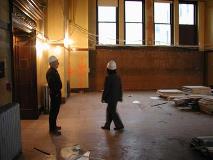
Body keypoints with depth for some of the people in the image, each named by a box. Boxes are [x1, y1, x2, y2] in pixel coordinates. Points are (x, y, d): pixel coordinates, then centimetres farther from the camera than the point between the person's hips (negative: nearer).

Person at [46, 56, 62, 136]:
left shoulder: (53, 71, 13)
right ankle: (52, 129, 3)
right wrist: (56, 93, -22)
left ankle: (53, 126, 30)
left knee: (55, 111, 18)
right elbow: (52, 84, -26)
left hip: (56, 93, 11)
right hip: (55, 94, -11)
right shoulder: (51, 72, -20)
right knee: (54, 111, -4)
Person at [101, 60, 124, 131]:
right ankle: (107, 125, 23)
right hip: (116, 97, 8)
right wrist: (120, 97, 18)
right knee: (109, 110, 17)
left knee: (113, 112, 3)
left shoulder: (108, 78, -19)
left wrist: (103, 98, -9)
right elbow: (120, 88, 10)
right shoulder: (118, 77, 4)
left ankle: (119, 126, 7)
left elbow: (106, 89, -18)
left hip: (111, 98, -8)